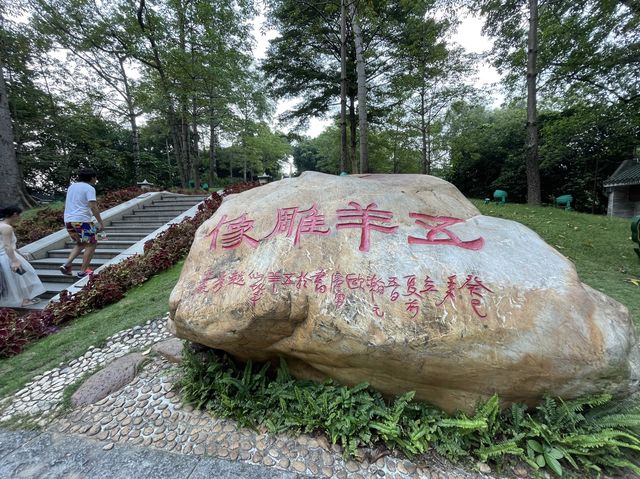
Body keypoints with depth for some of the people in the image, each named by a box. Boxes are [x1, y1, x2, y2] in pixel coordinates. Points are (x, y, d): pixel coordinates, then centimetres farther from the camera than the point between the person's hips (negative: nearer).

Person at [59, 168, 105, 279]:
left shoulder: (71, 186, 18)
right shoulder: (89, 188, -7)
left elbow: (66, 204, 25)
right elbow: (93, 207, -17)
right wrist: (100, 222, -15)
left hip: (68, 220, 8)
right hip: (82, 220, -8)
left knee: (80, 244, 22)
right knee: (91, 244, 3)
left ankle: (67, 265, 8)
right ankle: (83, 271, 3)